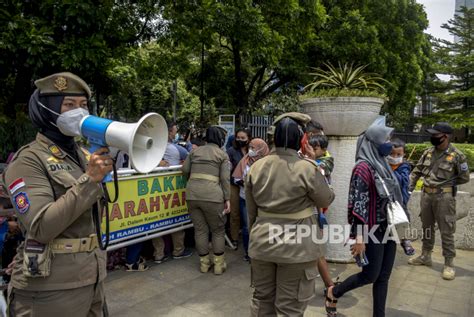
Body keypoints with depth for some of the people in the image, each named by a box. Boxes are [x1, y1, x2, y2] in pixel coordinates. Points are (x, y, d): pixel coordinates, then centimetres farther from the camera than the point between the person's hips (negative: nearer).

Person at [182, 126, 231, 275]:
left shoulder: (195, 151, 16)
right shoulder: (222, 154, 6)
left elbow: (185, 170, 10)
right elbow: (225, 179, -2)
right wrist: (227, 199, 0)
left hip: (192, 194, 4)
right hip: (212, 194, -4)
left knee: (200, 229, 13)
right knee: (218, 230, 11)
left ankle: (204, 263, 22)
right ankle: (219, 264, 15)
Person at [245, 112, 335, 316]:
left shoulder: (256, 167, -2)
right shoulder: (307, 169, -16)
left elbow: (251, 211, 7)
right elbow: (326, 201, 0)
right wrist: (319, 177, 18)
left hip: (261, 243, 4)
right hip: (296, 246, -4)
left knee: (262, 298, 21)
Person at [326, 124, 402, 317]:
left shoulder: (382, 164, 10)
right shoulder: (363, 167, -15)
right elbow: (358, 203, -19)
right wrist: (360, 237, -22)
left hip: (387, 229, 8)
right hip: (373, 231, -8)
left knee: (383, 277, 11)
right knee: (371, 275, 2)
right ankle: (333, 293, 24)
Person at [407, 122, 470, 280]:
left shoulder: (456, 155, -11)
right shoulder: (428, 152, 5)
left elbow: (464, 178, -3)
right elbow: (416, 172, 10)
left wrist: (445, 183, -2)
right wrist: (408, 188, 2)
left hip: (444, 197, -5)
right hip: (426, 195, 6)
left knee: (446, 231, 1)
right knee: (427, 227, 16)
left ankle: (449, 264, 13)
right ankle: (425, 256, 29)